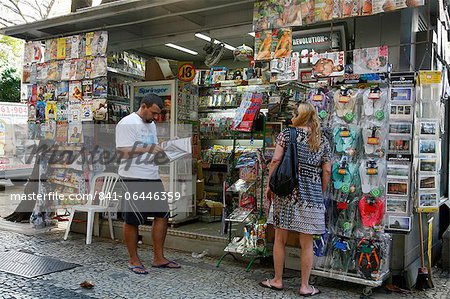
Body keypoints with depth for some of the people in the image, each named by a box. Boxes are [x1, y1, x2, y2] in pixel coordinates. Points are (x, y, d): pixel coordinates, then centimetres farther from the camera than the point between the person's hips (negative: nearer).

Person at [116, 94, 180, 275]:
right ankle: (133, 260, 16)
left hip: (153, 176, 9)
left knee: (162, 215, 7)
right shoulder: (127, 123, -9)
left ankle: (159, 258, 18)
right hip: (134, 178, -8)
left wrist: (160, 151, 4)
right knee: (132, 220, 2)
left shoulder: (151, 125, 18)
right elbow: (122, 151, -16)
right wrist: (147, 149, -21)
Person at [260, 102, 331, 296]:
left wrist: (270, 185, 2)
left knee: (280, 239, 11)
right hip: (311, 196, 2)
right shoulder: (323, 142, 6)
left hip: (286, 192, -1)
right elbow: (327, 172, 5)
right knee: (306, 243, 9)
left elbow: (276, 160, -7)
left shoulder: (287, 134, 0)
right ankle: (305, 286, 19)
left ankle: (277, 281, 23)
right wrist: (320, 193, 17)